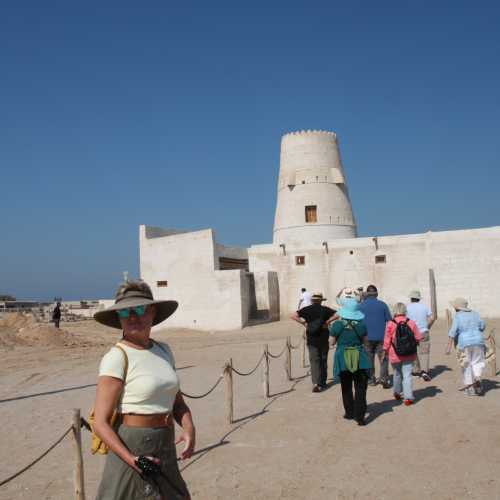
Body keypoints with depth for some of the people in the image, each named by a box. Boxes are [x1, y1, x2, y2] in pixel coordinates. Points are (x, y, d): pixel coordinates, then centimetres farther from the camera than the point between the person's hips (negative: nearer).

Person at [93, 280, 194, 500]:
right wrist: (130, 459, -27)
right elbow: (100, 422, -15)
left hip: (166, 451, 6)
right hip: (132, 449, -6)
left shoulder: (163, 350, 5)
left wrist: (189, 429, -8)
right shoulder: (116, 358, -14)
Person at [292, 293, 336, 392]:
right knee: (323, 360, 13)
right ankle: (322, 383, 20)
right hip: (323, 339, 0)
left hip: (311, 339, 0)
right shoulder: (324, 309, -4)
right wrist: (327, 322, -9)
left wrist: (304, 323, -5)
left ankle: (316, 382, -16)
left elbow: (294, 316, -11)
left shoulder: (306, 309, -2)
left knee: (314, 360, 1)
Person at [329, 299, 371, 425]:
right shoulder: (361, 325, -6)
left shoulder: (337, 325, -9)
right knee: (360, 389, 4)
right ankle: (360, 416, -2)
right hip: (359, 359, 0)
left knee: (346, 388, 17)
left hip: (343, 359, 0)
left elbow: (332, 342, -1)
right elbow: (364, 341, 6)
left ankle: (350, 413, 24)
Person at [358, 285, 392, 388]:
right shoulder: (382, 304, -3)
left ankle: (371, 379, 14)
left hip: (367, 337, 1)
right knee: (383, 359, 3)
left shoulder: (361, 305, -1)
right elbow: (389, 320, -1)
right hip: (381, 336, -1)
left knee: (369, 359, 12)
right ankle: (384, 379, -8)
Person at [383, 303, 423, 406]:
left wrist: (386, 350, 9)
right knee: (407, 375, 2)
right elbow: (418, 338, 0)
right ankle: (408, 397, -4)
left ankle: (397, 393, 34)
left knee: (397, 373, 19)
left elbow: (387, 340, -6)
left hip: (395, 355, 0)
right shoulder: (411, 323, -6)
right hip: (409, 354, 0)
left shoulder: (390, 324, -11)